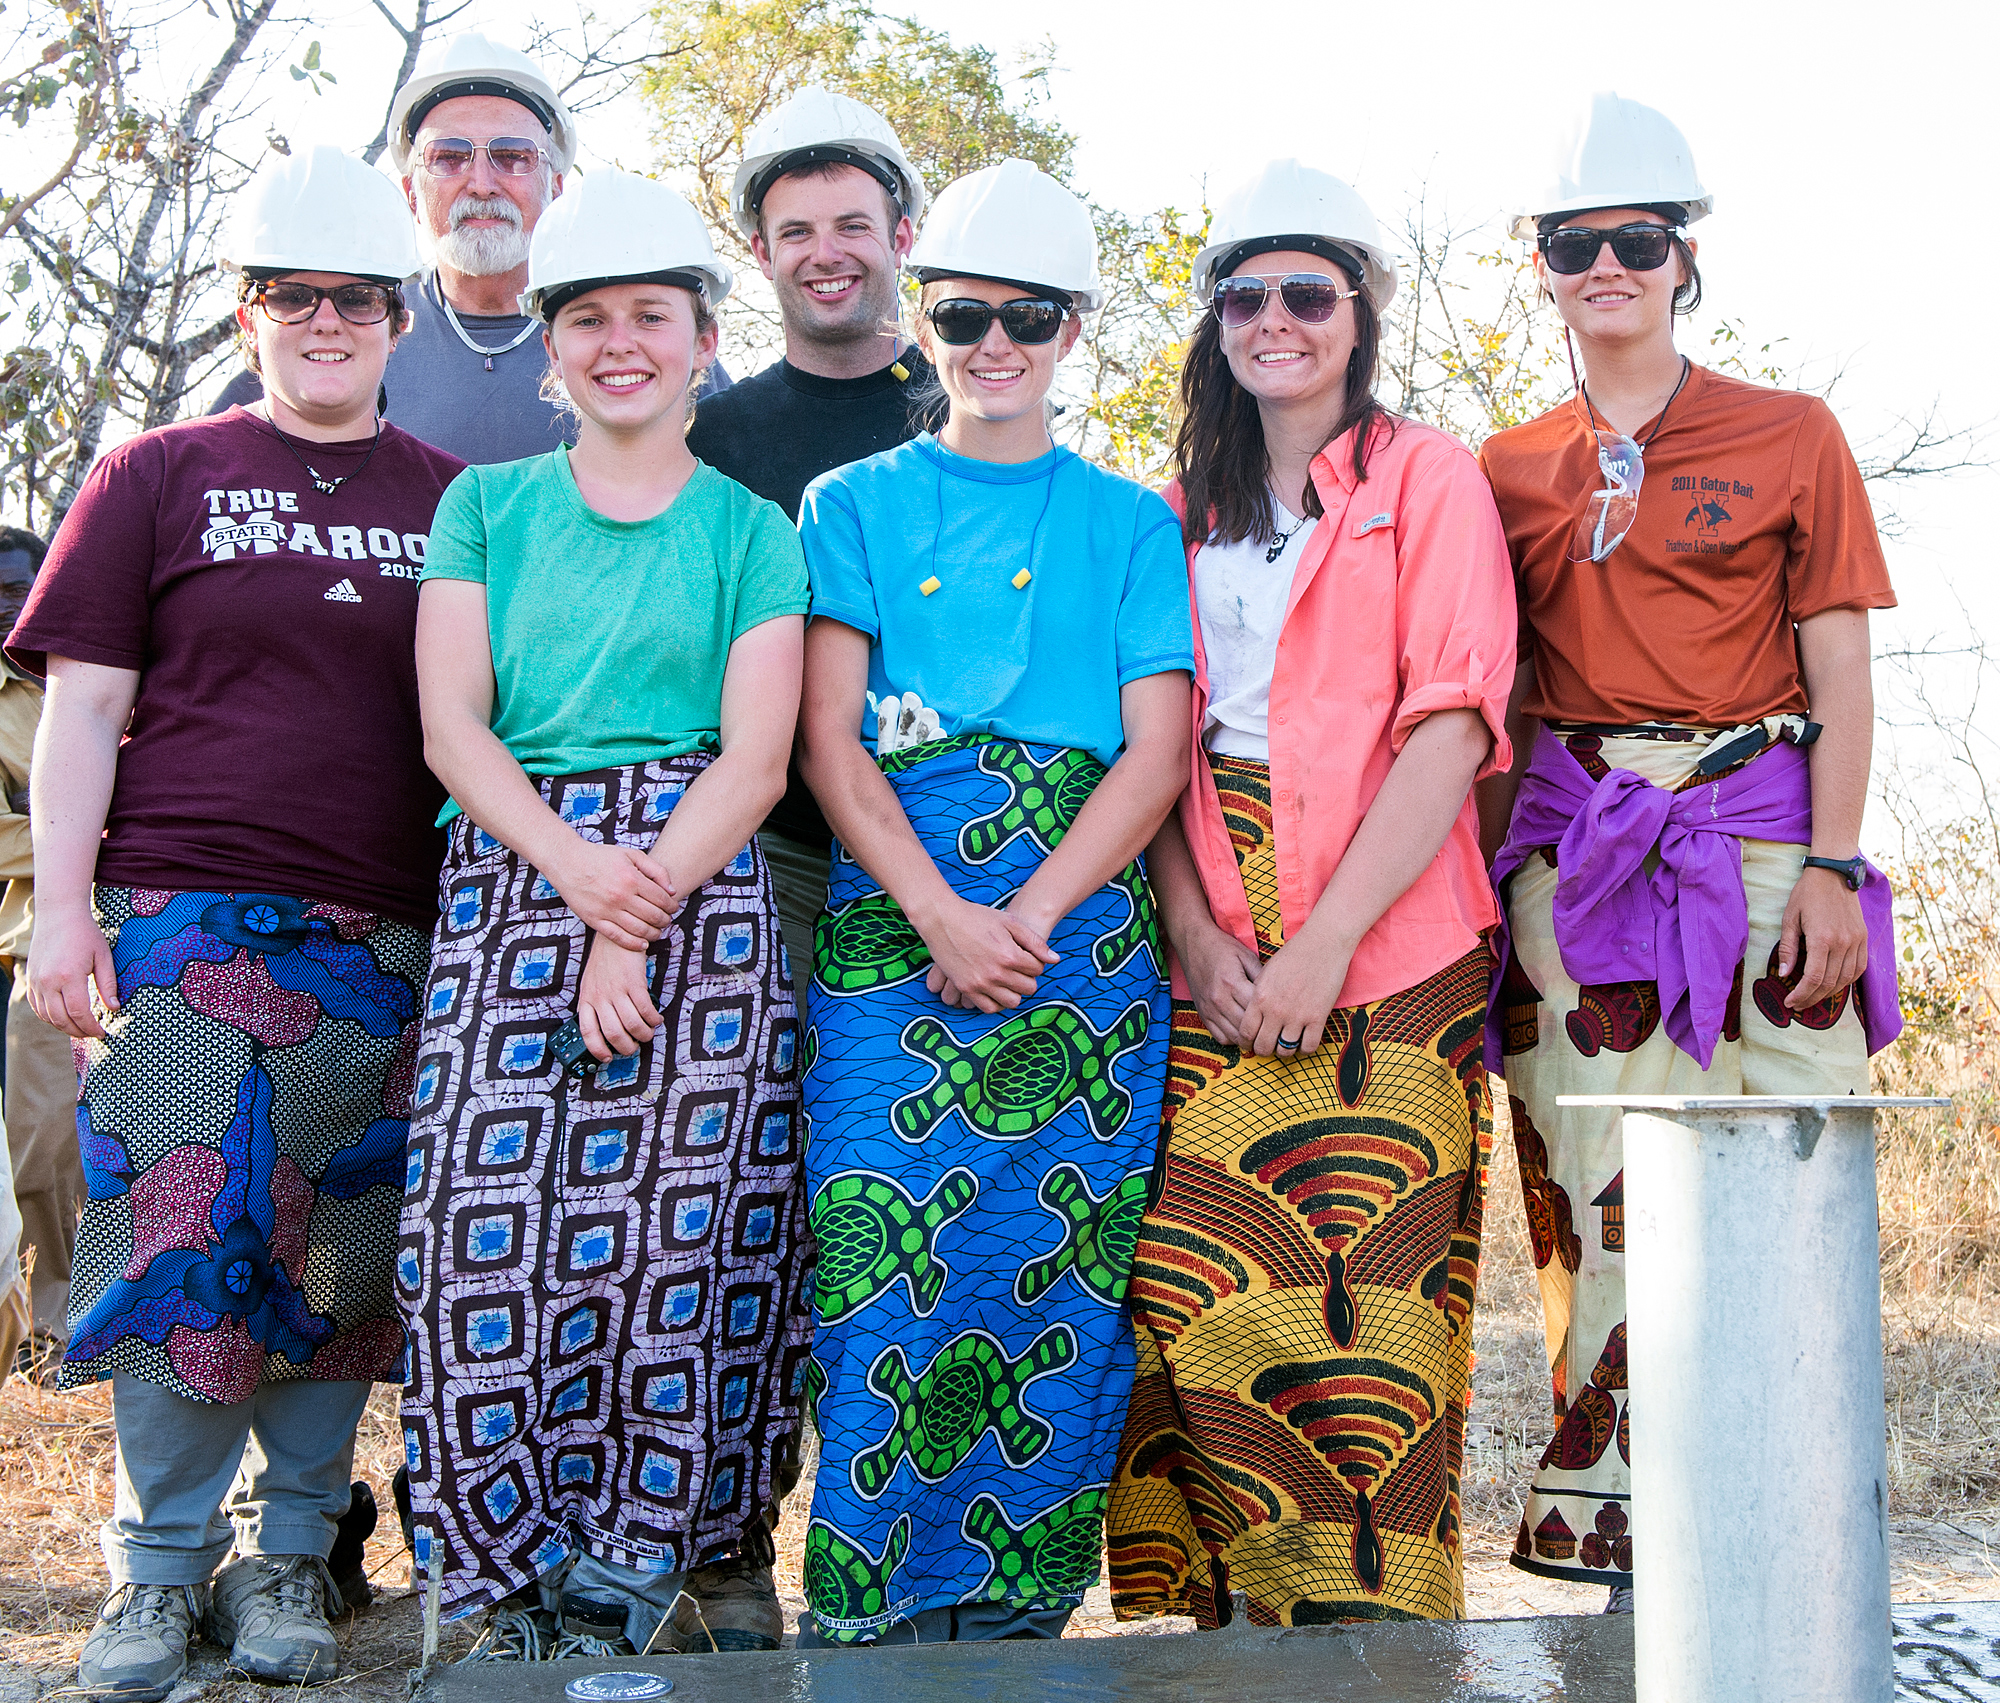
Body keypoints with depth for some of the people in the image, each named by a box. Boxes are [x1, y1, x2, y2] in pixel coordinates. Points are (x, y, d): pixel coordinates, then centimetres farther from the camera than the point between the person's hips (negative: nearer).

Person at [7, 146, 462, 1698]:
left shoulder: (456, 503, 12)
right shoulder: (161, 476, 9)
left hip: (386, 934, 2)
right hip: (182, 914, -1)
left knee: (342, 1258, 3)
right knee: (178, 1228, -4)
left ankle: (288, 1552, 17)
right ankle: (162, 1563, 10)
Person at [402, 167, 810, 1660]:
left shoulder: (750, 528, 11)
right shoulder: (489, 503, 16)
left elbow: (756, 759, 1)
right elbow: (452, 724, 5)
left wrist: (639, 923, -13)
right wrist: (576, 867, -12)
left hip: (706, 889, -1)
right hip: (512, 878, 1)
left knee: (682, 1225, -7)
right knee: (490, 1226, -8)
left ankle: (623, 1578, 5)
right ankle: (519, 1586, 5)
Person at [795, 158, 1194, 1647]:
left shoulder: (1128, 520, 13)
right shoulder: (856, 504, 13)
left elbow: (1156, 751, 3)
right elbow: (828, 744, 2)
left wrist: (1027, 920, -11)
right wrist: (943, 916, -12)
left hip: (1082, 916, 1)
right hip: (890, 912, 0)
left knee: (1060, 1265, -2)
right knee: (888, 1261, -7)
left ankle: (1019, 1607, 9)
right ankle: (873, 1611, 3)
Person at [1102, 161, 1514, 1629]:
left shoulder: (1428, 479, 6)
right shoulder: (1182, 508, 18)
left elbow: (1451, 732, -5)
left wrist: (1322, 939, -14)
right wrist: (1196, 936, -5)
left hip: (1384, 956, -3)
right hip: (1212, 962, 4)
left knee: (1353, 1319, -9)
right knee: (1190, 1299, -6)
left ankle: (1372, 1631, 4)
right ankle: (1233, 1611, 8)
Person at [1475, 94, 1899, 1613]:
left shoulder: (1791, 435, 7)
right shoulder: (1509, 472, 13)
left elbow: (1840, 677, 3)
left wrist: (1830, 873, -7)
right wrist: (1484, 884, 6)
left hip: (1757, 831, -2)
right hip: (1572, 849, 2)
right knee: (1596, 1195, -1)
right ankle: (1620, 1539, 7)